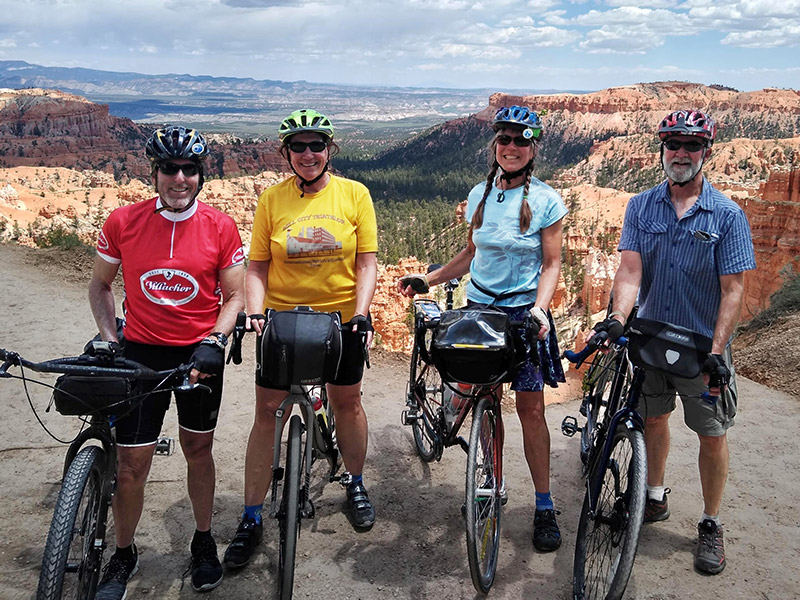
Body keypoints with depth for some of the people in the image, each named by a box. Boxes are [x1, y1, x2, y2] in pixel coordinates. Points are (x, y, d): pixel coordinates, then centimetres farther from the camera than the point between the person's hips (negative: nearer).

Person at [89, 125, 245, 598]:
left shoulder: (221, 228, -8)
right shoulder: (123, 222, -7)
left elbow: (234, 297, -1)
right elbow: (100, 283, 7)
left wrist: (215, 341, -15)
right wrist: (108, 337, -5)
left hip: (200, 353, 0)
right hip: (141, 352, 0)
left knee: (198, 450, 15)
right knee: (131, 465, 2)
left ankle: (204, 541, 35)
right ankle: (123, 555, 27)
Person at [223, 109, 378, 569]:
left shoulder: (354, 194, -2)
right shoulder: (272, 199, -2)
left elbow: (366, 262, -3)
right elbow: (258, 267, 0)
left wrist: (361, 312, -14)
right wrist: (255, 311, -14)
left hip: (342, 318, 0)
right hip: (282, 319, 0)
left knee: (347, 401, 14)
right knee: (267, 412, 2)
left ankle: (356, 484, 39)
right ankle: (252, 519, 14)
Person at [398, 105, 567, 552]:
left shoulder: (546, 200, -5)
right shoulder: (480, 195, 7)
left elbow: (552, 264, -5)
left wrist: (539, 308, -20)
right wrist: (427, 280, 10)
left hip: (525, 311, -4)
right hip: (479, 307, 4)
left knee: (530, 407, -4)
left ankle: (545, 506, 9)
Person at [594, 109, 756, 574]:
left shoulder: (727, 215, -10)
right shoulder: (641, 207, -1)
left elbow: (733, 289, -12)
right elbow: (630, 269, -9)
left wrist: (716, 351, -20)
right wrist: (618, 317, -27)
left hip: (703, 345, -3)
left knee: (713, 436, 6)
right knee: (654, 418, 18)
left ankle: (711, 525, 24)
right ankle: (656, 499, 39)